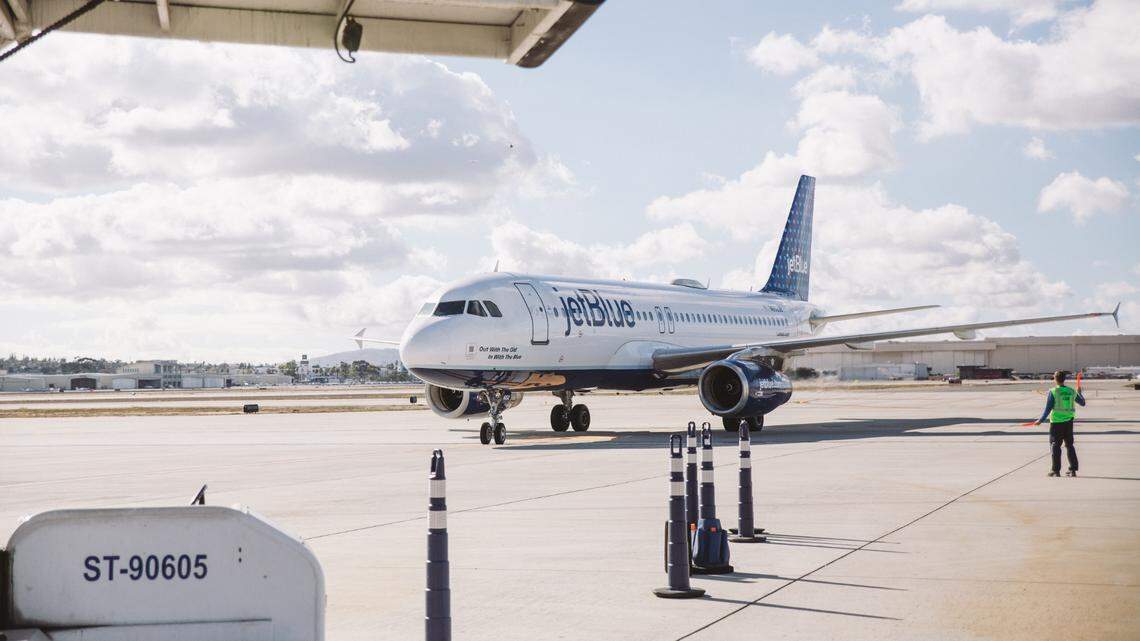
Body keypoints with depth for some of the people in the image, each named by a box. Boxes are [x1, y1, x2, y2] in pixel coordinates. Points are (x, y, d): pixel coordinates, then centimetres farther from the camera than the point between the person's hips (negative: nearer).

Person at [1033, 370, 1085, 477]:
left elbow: (1048, 408, -12)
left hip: (1056, 422, -4)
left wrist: (1041, 420, -1)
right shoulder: (1072, 391, 2)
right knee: (1070, 445, 14)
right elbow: (1082, 403, 16)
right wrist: (1079, 393, 34)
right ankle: (1073, 470, 14)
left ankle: (1056, 470, 3)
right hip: (1069, 422, 4)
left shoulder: (1052, 392, -12)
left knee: (1055, 445, 3)